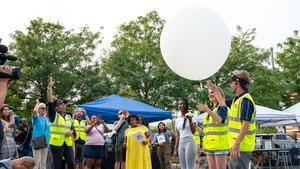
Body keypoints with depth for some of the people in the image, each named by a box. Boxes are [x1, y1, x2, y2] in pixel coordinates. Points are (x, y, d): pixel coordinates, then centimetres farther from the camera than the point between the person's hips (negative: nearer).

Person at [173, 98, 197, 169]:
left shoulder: (190, 116, -1)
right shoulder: (178, 120, 15)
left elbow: (193, 131, -12)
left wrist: (190, 119, -25)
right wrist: (175, 149, 15)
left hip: (190, 142, -6)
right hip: (181, 144, 6)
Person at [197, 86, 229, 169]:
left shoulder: (222, 107, -4)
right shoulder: (211, 109, 18)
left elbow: (220, 120, -25)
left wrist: (207, 110, -38)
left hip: (220, 145, -8)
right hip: (210, 146, 8)